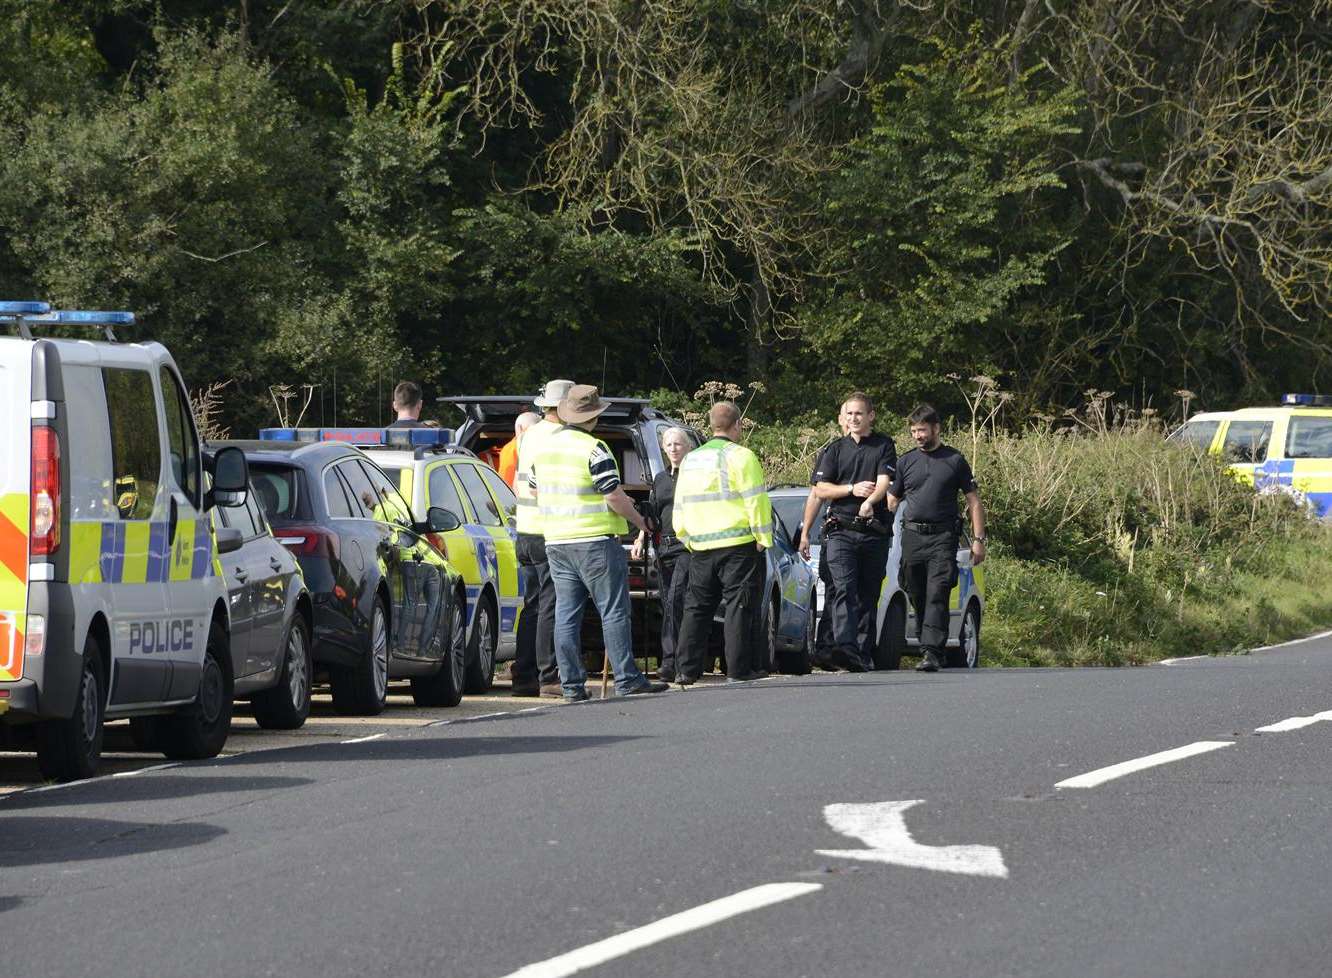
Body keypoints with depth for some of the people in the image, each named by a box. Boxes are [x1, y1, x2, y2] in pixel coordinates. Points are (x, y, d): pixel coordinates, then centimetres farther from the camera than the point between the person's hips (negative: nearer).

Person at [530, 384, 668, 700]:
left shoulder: (544, 446, 9)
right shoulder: (594, 450, -14)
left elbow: (536, 491, 17)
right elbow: (614, 496, -16)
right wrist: (639, 520, 0)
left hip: (556, 541, 7)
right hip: (595, 541, -6)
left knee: (566, 614, 6)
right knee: (614, 612, -2)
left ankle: (571, 684, 5)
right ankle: (627, 679, -3)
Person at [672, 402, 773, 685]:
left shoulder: (690, 460, 15)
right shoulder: (740, 457, -7)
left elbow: (679, 510, 18)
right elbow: (757, 502, -12)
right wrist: (763, 539, -7)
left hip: (700, 548, 6)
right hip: (739, 545, -6)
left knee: (696, 608, 11)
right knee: (740, 606, -3)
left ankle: (686, 669, 8)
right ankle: (740, 669, -6)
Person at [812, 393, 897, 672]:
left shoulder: (884, 447, 6)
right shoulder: (835, 450, 12)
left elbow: (884, 481, -9)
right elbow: (820, 489, 8)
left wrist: (870, 502, -29)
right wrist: (852, 489, -8)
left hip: (875, 531, 0)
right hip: (841, 530, 0)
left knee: (869, 594, 5)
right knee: (844, 588, -17)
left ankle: (864, 653, 11)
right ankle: (845, 646, -31)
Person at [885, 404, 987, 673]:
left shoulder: (955, 460, 7)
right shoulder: (906, 462, 14)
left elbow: (974, 501, 9)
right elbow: (892, 501, 16)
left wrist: (978, 539, 1)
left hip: (943, 538, -3)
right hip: (912, 537, 3)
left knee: (937, 596, -15)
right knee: (918, 598, 5)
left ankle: (932, 653, -22)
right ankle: (928, 648, 16)